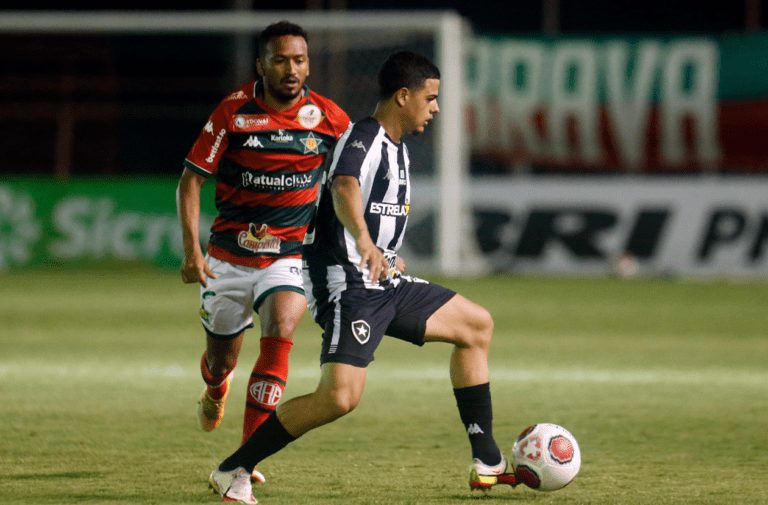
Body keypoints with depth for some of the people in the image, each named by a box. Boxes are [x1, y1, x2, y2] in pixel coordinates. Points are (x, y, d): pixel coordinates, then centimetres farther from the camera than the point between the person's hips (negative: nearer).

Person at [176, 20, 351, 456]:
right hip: (229, 255, 0)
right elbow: (192, 178, -6)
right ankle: (216, 389, 55)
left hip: (289, 255, 0)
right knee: (221, 361, 13)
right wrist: (191, 249, -15)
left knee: (281, 332, -28)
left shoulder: (328, 118, -5)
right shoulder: (233, 113, -11)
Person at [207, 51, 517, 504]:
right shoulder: (363, 138, -14)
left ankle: (487, 463, 18)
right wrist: (365, 243, -54)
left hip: (383, 284, 10)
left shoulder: (397, 148, 16)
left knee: (477, 325, 16)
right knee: (340, 396, -25)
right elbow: (344, 188, -36)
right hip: (347, 285, -10)